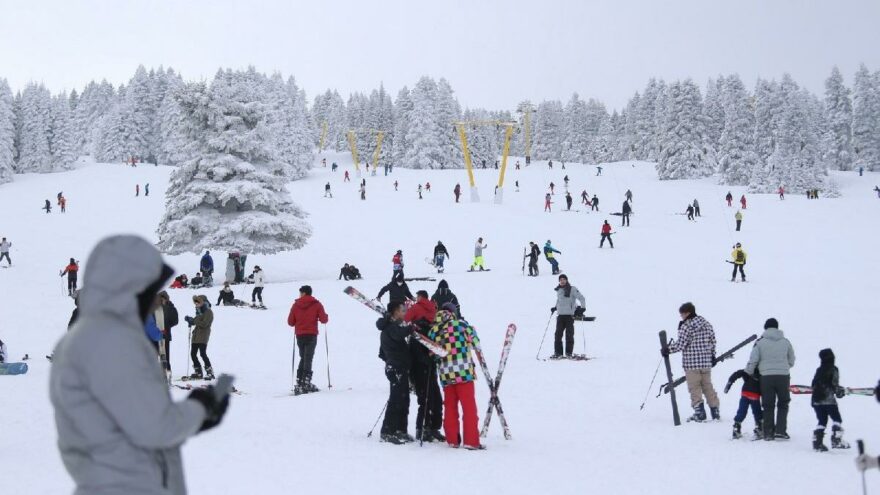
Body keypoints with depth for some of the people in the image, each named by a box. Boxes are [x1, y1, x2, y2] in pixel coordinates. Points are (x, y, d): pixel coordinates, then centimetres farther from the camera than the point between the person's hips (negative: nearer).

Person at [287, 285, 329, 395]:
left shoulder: (296, 305, 2)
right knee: (308, 359, -2)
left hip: (299, 335, 3)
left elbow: (290, 322, 3)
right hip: (311, 335, -2)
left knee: (303, 358, 16)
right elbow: (323, 320, -8)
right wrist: (326, 316, 14)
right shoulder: (316, 304, -3)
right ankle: (306, 383, -12)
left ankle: (299, 383, 11)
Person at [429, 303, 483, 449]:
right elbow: (476, 343, 3)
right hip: (463, 371, -4)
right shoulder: (460, 324, -3)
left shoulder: (433, 330, 6)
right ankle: (471, 441, -3)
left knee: (450, 407, 14)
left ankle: (452, 440, 16)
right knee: (469, 406, 0)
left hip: (445, 373, 4)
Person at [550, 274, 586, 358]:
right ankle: (558, 353, 4)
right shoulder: (558, 290, 15)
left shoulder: (572, 289, -3)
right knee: (558, 334, -1)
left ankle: (569, 353, 2)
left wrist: (582, 307, -15)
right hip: (560, 315, 5)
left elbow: (581, 298, -4)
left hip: (570, 315, -5)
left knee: (569, 334, -3)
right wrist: (555, 308, 20)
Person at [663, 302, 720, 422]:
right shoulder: (707, 324, 8)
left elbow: (680, 344, -16)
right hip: (706, 362, 6)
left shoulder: (686, 326, -13)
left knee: (694, 387, 1)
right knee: (707, 386, 15)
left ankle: (699, 412, -4)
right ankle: (715, 410, 15)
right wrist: (712, 356, 24)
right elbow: (713, 341, 14)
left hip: (691, 363, -6)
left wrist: (667, 350, -3)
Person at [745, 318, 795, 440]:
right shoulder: (785, 342, 4)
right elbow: (791, 361, 14)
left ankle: (768, 433, 8)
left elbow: (752, 361, -3)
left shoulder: (760, 342, -2)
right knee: (783, 404, 12)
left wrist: (749, 373, 14)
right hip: (783, 376, 1)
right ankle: (780, 430, 4)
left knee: (768, 406, 8)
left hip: (766, 376, -1)